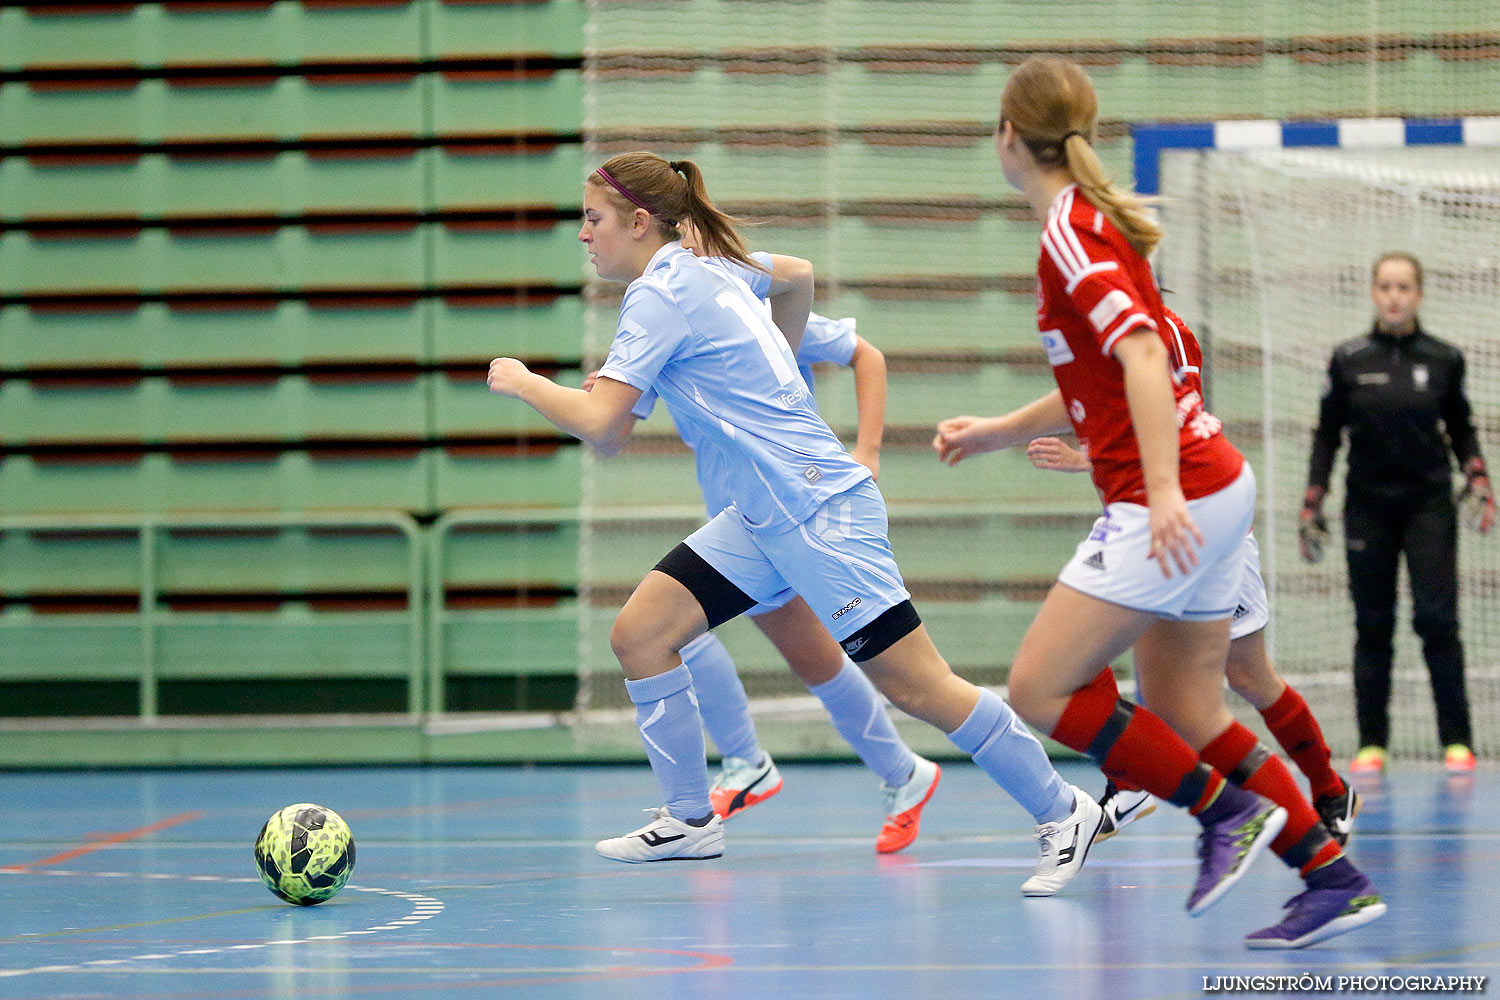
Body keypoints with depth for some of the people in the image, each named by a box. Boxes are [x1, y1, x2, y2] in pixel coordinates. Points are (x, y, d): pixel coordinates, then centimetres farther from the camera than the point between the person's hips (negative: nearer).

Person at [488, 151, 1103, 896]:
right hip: (764, 517, 10)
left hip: (820, 512, -10)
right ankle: (690, 821, 10)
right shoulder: (710, 271, 12)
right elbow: (798, 274, 31)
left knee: (914, 686, -8)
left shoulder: (662, 294, -15)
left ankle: (1062, 812, 2)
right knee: (639, 633, 2)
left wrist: (522, 382, -3)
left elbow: (600, 422, -19)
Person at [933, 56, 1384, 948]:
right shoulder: (1095, 221, 18)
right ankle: (1336, 880, 7)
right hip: (1212, 490, 9)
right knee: (1186, 718, 11)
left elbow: (1142, 353, -24)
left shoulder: (1072, 231, -12)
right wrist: (997, 433, 29)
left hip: (1177, 500, -9)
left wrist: (1164, 491, -31)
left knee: (1042, 689, -5)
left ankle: (1228, 812, -3)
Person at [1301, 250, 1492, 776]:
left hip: (1429, 503, -1)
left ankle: (1457, 741, -4)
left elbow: (1462, 430, 12)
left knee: (1437, 618, -9)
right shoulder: (1348, 360, 1)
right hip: (1368, 506, 1)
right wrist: (1311, 507, 3)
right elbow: (1326, 436, 7)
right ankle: (1371, 742, 6)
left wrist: (1478, 482, -3)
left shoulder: (1444, 359, 2)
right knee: (1372, 624, 1)